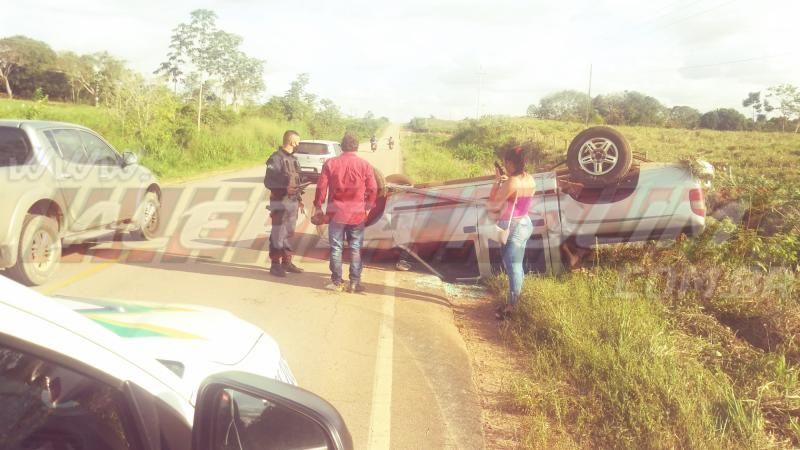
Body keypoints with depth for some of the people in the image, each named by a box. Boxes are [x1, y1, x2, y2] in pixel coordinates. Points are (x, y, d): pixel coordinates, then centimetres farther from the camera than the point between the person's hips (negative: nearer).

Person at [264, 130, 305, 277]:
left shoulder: (293, 158, 12)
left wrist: (299, 198, 14)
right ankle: (275, 264, 8)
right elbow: (268, 182, -17)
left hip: (292, 202, 8)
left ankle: (287, 262, 24)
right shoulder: (276, 158, -13)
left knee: (289, 234, 14)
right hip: (280, 203, -8)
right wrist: (285, 187, -26)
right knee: (278, 235, -1)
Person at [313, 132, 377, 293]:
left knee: (336, 247, 7)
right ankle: (355, 282, 9)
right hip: (357, 212, 0)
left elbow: (321, 186, -2)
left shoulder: (330, 163, -2)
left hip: (336, 211, 0)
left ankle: (337, 281, 11)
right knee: (356, 248, 8)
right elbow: (373, 189, -1)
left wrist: (318, 206, 9)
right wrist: (368, 206, 12)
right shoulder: (365, 165, -2)